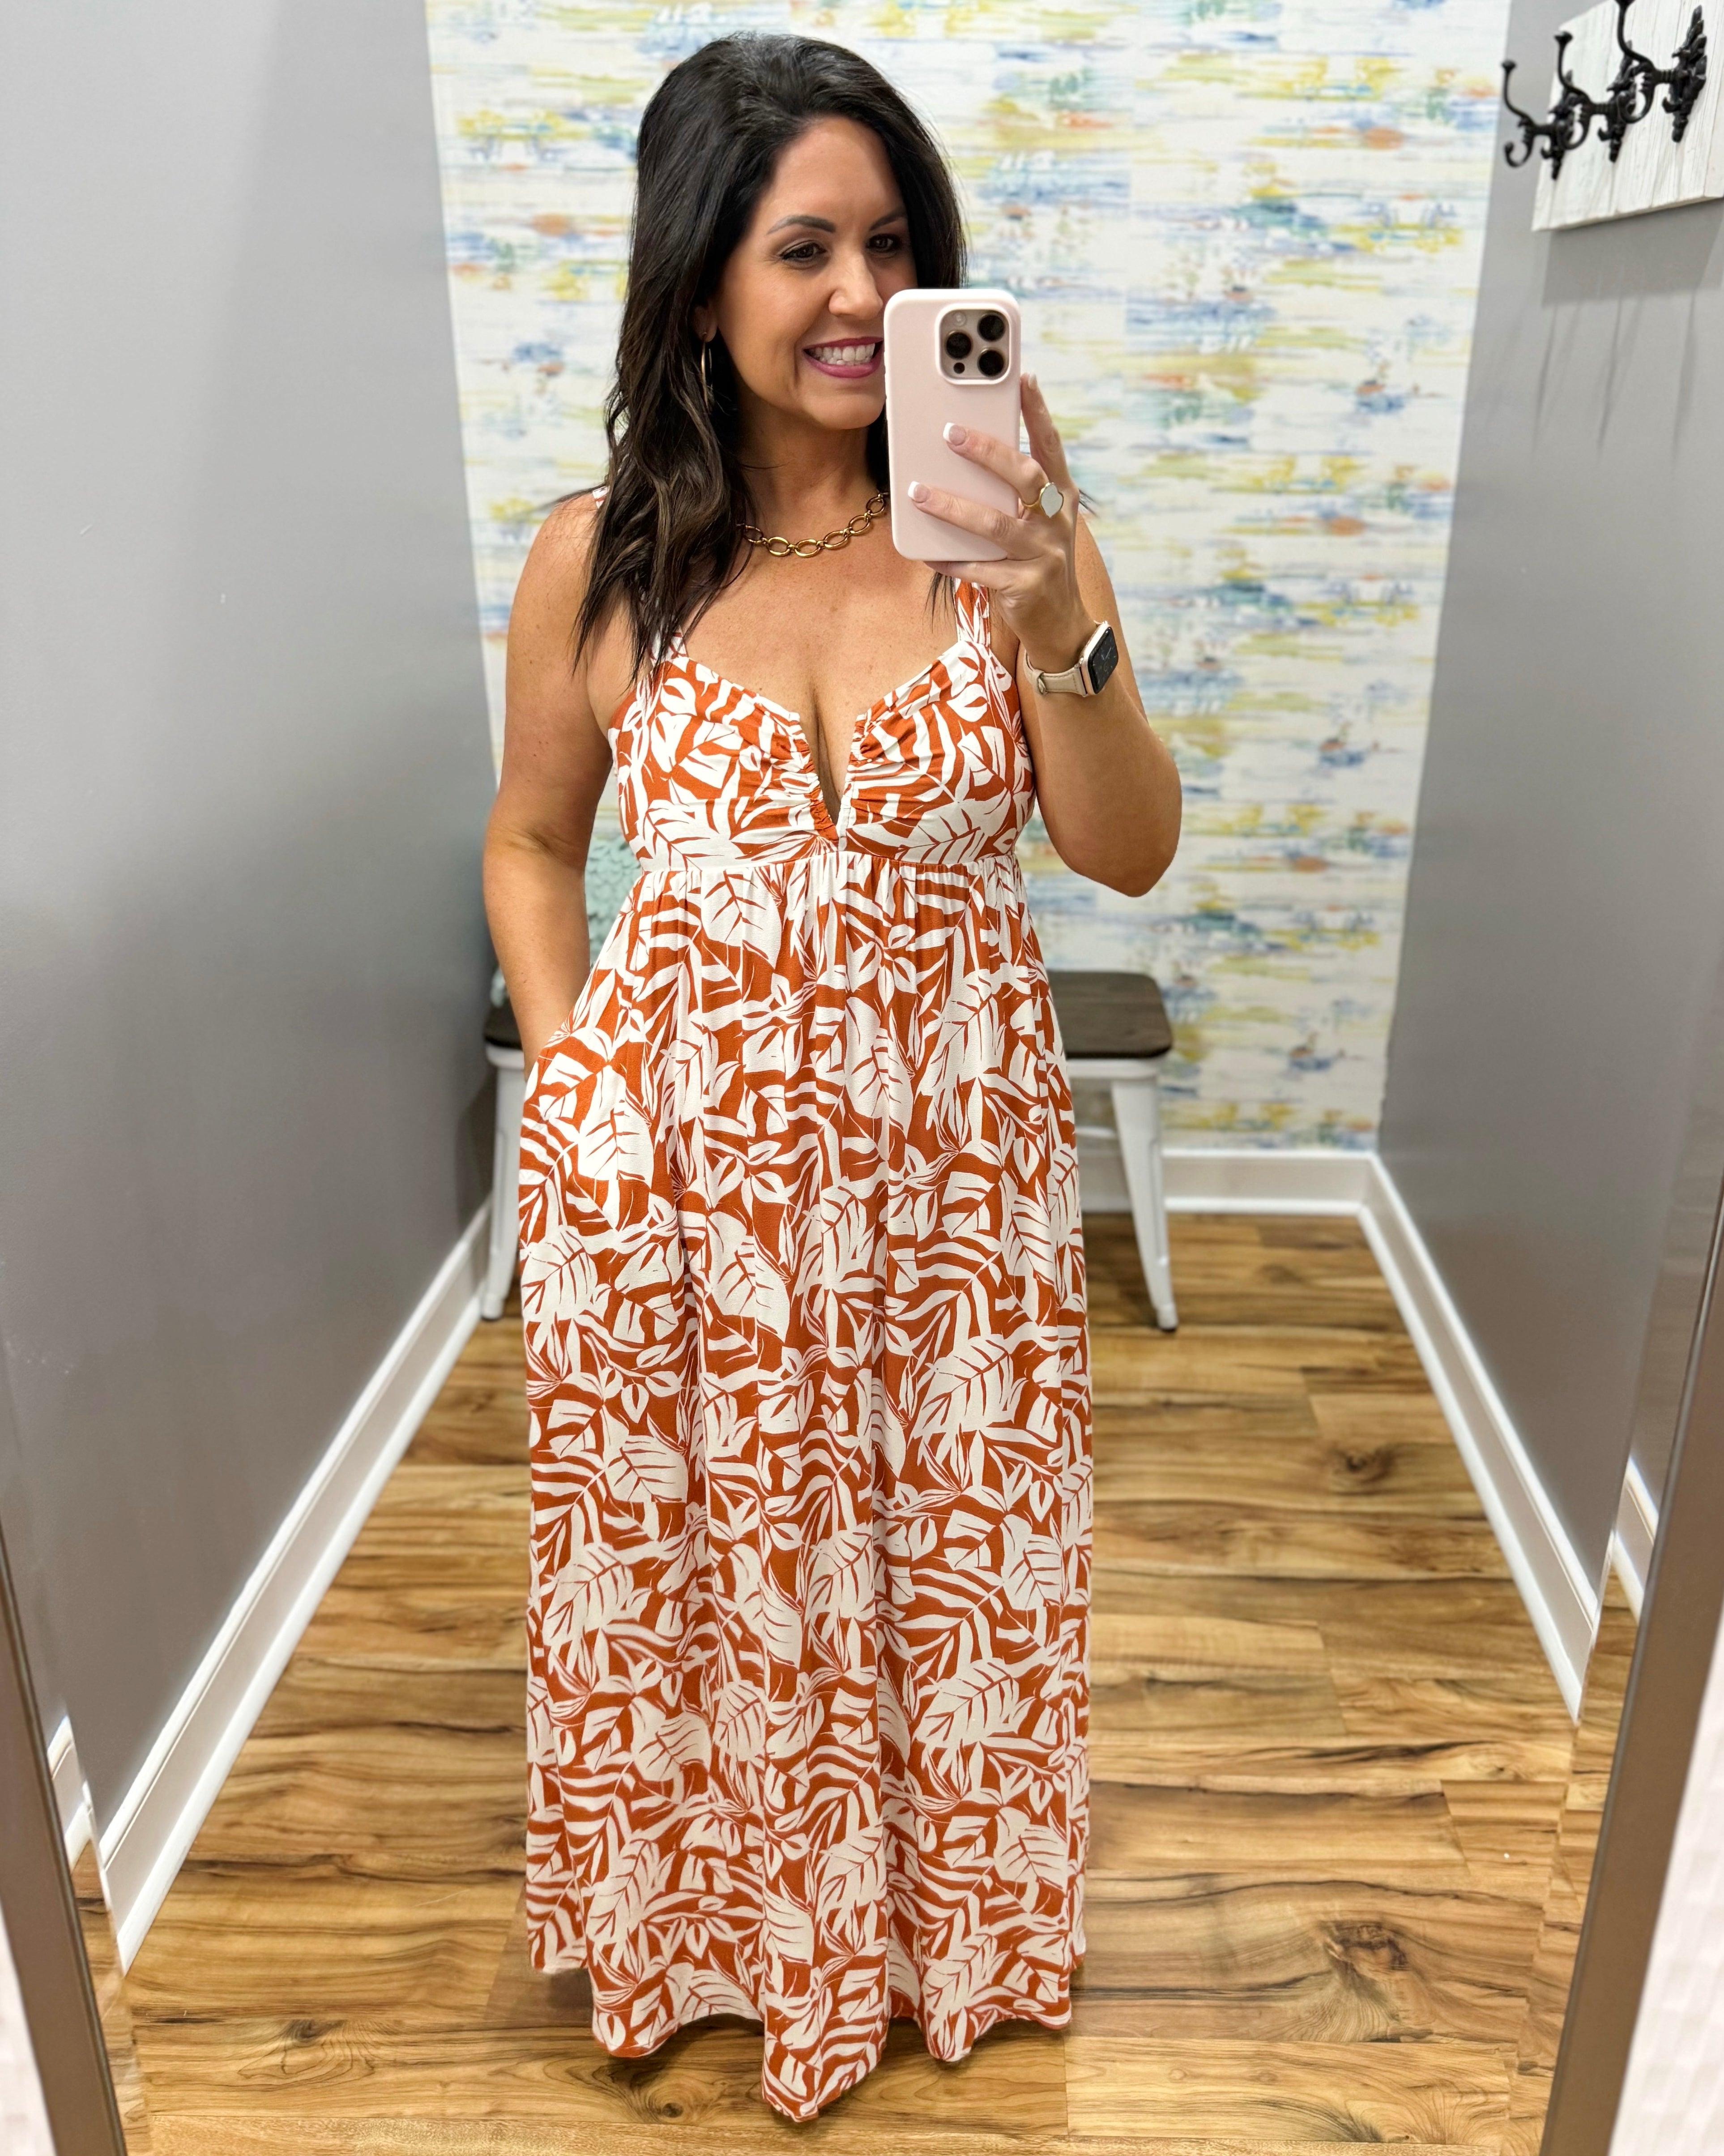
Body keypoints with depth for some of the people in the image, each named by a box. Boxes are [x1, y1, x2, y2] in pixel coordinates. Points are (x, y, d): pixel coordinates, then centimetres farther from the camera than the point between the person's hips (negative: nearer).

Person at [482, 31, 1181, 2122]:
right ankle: (706, 1911, 48)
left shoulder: (1004, 529, -4)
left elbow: (1132, 855, -9)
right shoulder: (600, 557, -4)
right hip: (676, 1162, 0)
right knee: (694, 1555, 17)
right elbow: (531, 841, 8)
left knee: (946, 1556, 17)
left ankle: (940, 1918, 49)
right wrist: (576, 1086, -2)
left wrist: (1061, 638, -26)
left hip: (951, 1150, 1)